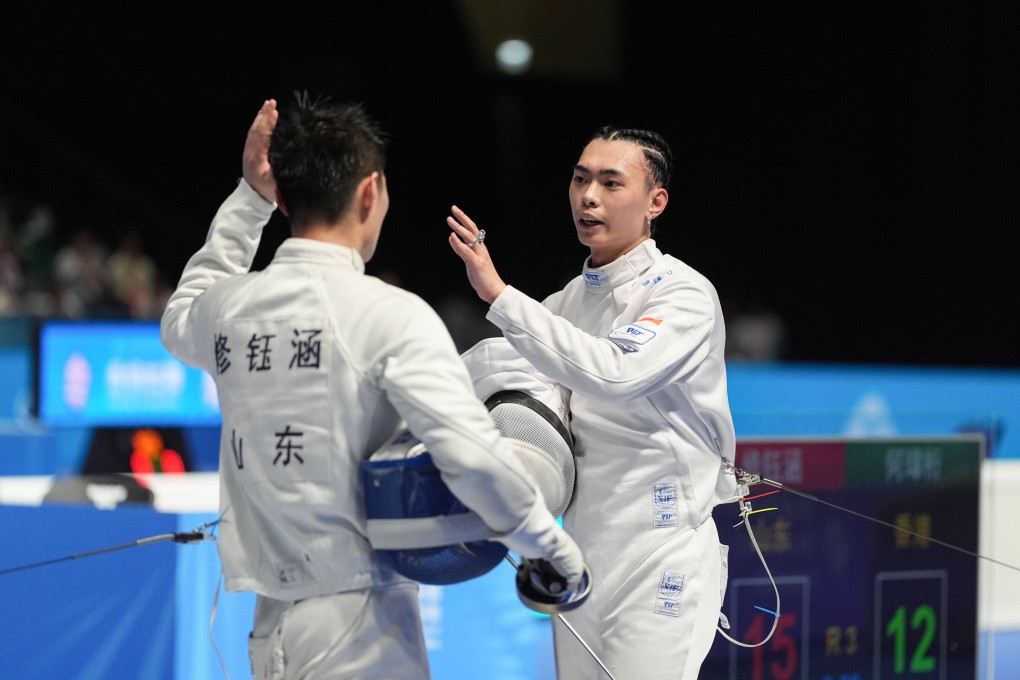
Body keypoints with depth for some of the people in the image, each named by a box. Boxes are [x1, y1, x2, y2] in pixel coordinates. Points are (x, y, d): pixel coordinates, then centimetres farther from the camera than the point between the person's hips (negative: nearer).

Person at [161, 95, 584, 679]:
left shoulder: (227, 307, 4)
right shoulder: (390, 315, -13)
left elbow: (181, 324, 31)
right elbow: (472, 455, -23)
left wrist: (249, 199, 26)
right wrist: (553, 544, -9)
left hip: (271, 625, 6)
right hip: (363, 625, -6)